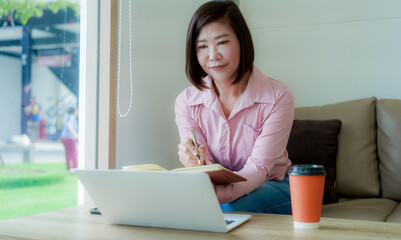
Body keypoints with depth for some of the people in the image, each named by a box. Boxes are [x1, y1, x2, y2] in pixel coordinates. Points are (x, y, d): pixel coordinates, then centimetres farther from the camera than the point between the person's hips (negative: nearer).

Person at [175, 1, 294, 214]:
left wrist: (218, 193, -46)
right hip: (220, 188, 3)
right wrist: (196, 164, -37)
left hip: (271, 187, -2)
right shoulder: (186, 102, -9)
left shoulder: (278, 98, -18)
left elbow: (259, 168, -24)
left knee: (228, 209, -35)